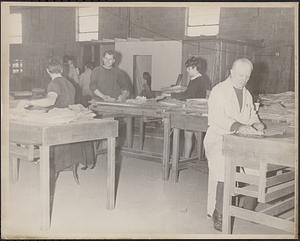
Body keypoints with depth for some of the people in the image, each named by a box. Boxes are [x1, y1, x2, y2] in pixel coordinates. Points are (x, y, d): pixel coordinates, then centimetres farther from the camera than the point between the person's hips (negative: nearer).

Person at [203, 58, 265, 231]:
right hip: (219, 139, -6)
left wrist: (257, 123, 1)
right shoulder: (219, 91, -4)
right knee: (224, 165, -30)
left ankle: (249, 209, -1)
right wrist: (238, 126, -31)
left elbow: (252, 115, 26)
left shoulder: (247, 94, 20)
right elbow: (216, 117, -18)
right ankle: (219, 214, -19)